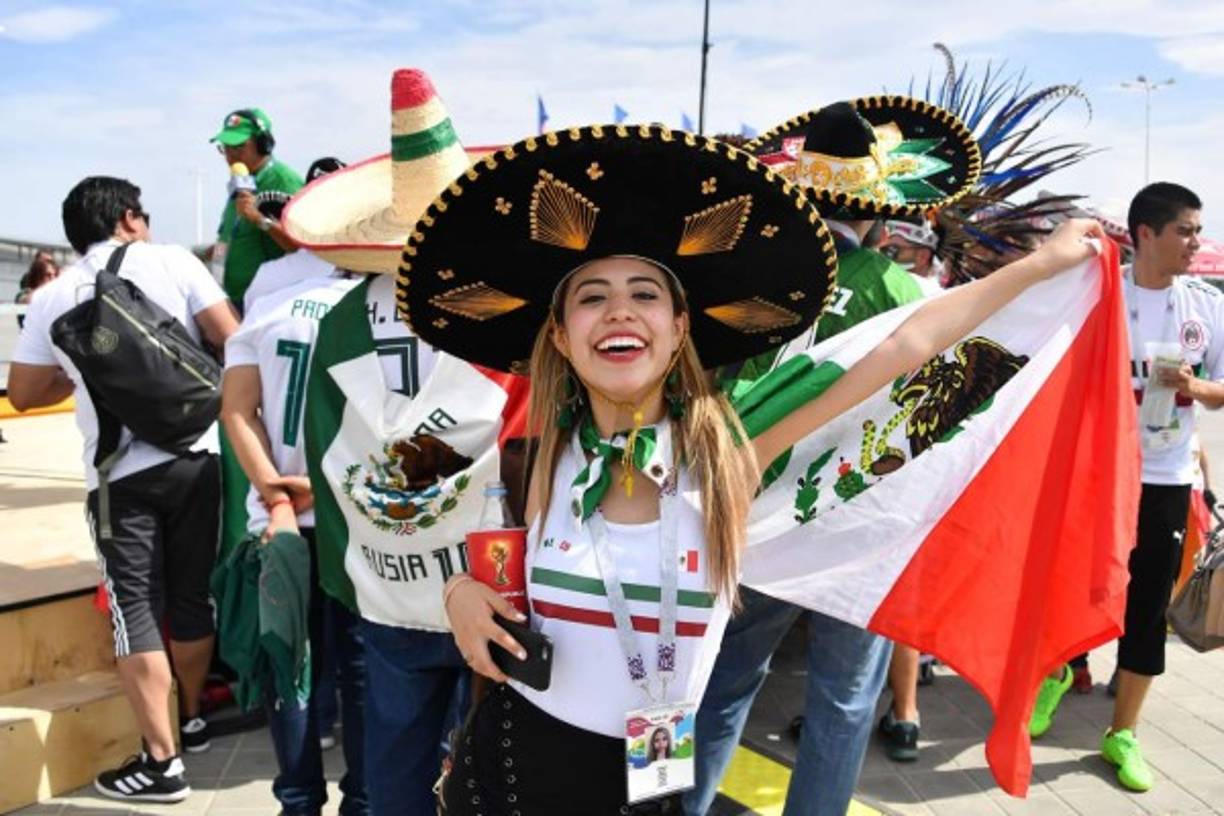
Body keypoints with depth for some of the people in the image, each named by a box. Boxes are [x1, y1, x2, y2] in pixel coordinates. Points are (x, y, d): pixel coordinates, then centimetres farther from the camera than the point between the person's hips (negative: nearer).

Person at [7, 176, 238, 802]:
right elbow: (231, 341, -5)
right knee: (191, 596, 15)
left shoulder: (50, 298, 6)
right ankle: (191, 719, 33)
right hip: (193, 457, 1)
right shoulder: (171, 261, 0)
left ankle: (162, 762, 7)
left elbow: (24, 394, 12)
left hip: (117, 476, 0)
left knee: (135, 611, 5)